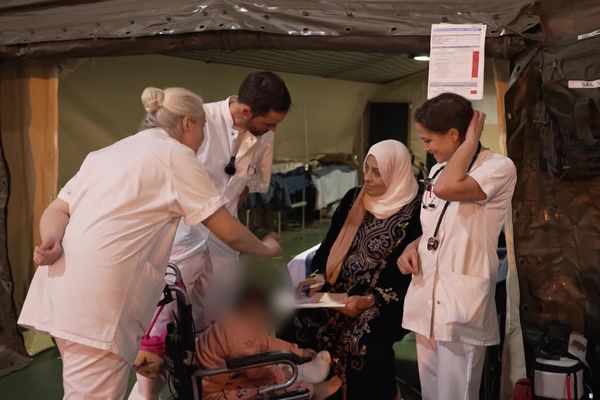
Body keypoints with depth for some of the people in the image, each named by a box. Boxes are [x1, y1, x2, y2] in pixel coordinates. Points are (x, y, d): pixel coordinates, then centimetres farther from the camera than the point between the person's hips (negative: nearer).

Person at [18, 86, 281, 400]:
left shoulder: (109, 152, 23)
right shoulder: (176, 154, 0)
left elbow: (57, 210, 14)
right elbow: (229, 233, 0)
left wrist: (52, 242, -5)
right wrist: (267, 249, 17)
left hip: (62, 294, 9)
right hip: (93, 306, -8)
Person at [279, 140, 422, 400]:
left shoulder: (414, 213, -7)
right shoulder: (353, 199, 10)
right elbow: (330, 244, 13)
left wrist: (370, 300, -20)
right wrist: (318, 277, -5)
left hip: (385, 301, -5)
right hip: (338, 291, 5)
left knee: (361, 341, -33)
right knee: (295, 324, -19)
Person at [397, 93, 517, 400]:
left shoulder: (499, 167, -11)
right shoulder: (438, 171, 13)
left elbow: (447, 189, -30)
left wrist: (472, 140, -15)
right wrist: (412, 247, 3)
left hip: (461, 306, -7)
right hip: (427, 299, 7)